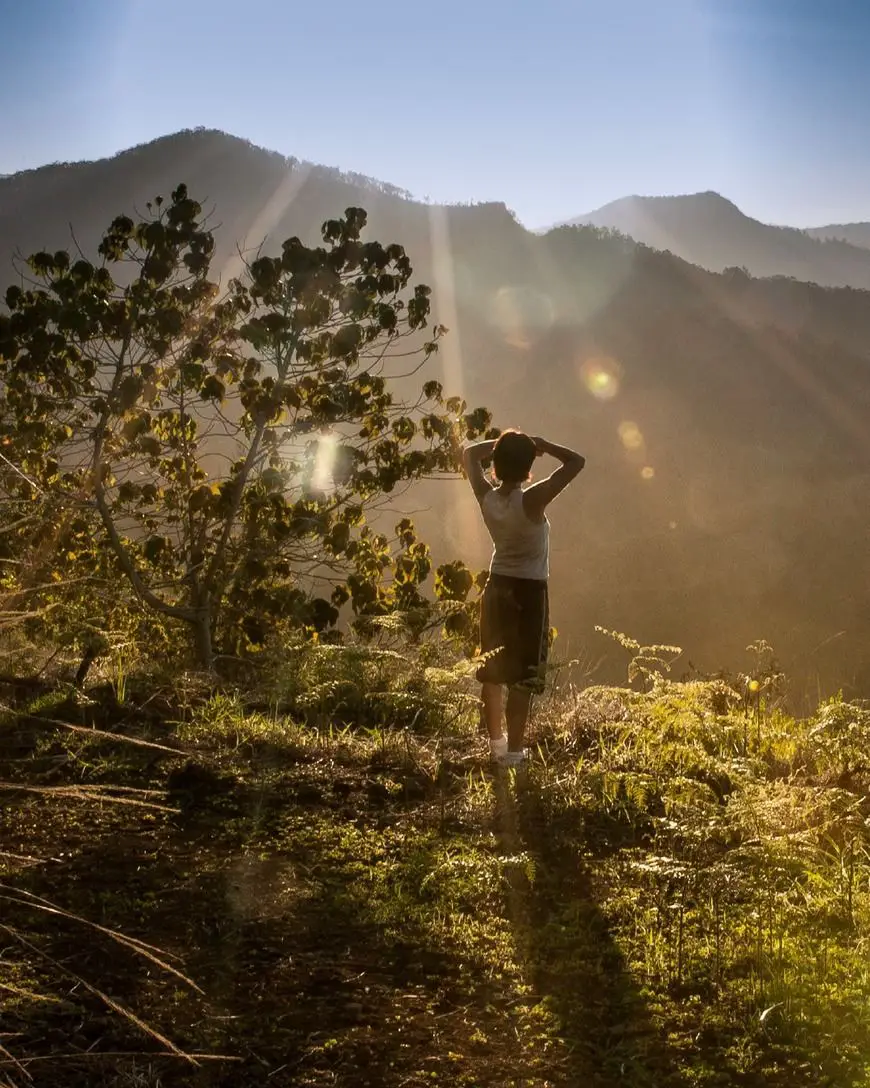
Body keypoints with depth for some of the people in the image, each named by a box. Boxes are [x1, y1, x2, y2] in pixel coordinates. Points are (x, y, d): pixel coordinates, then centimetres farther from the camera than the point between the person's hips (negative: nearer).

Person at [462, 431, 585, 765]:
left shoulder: (487, 497, -7)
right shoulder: (532, 500, -23)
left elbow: (469, 454, 11)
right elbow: (576, 462, -22)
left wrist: (502, 443, 1)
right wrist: (542, 446, -11)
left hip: (497, 588, 6)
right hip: (529, 593, -6)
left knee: (492, 672, 15)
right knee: (522, 678, -1)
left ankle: (496, 741, 28)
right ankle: (513, 752, 1)